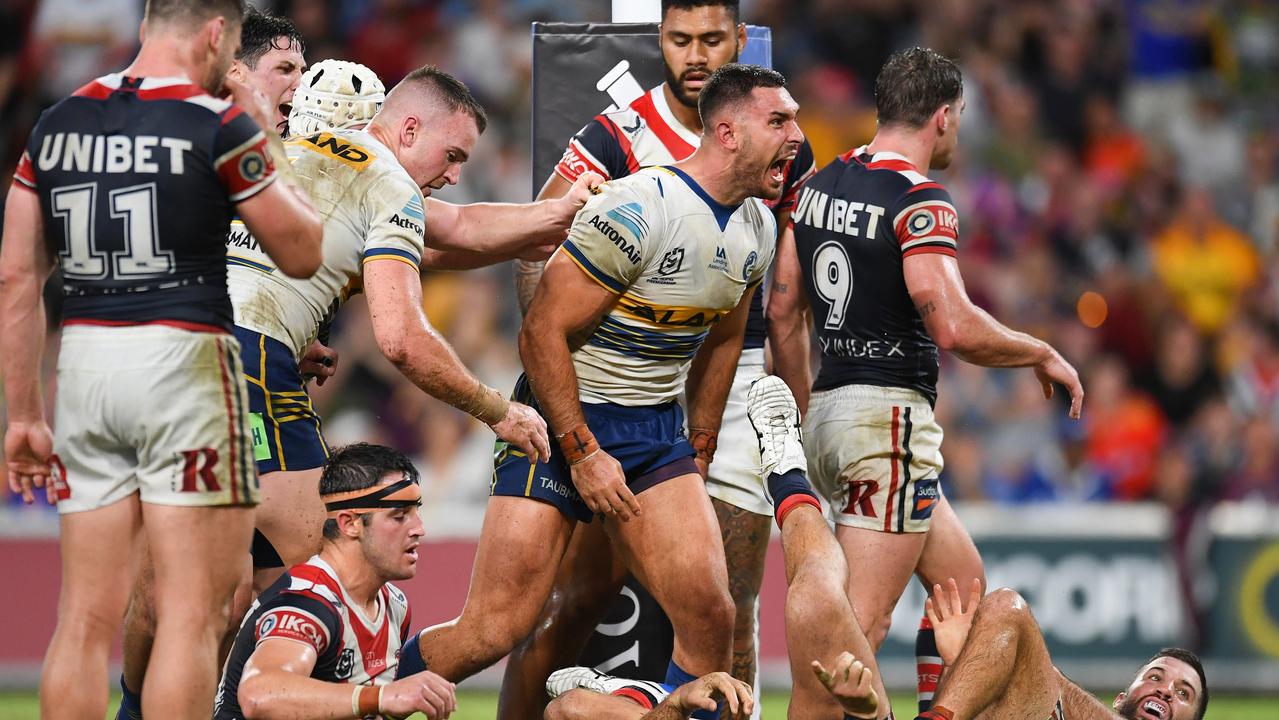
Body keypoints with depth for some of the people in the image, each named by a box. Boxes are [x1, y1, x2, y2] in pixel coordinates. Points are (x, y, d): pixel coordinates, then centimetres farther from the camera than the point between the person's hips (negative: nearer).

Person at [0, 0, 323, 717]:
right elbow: (302, 253, 3)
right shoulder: (219, 126, -6)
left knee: (87, 616, 7)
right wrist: (270, 148, 14)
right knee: (193, 610, -3)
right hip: (183, 359, -5)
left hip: (85, 361, 5)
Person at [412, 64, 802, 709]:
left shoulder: (757, 229, 5)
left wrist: (699, 456, 22)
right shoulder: (637, 211, -20)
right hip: (564, 418, -7)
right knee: (495, 629, -10)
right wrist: (582, 454, -17)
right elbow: (542, 333, -18)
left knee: (710, 613, -12)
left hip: (657, 432, 7)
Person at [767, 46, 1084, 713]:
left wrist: (806, 416, 26)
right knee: (863, 620, -11)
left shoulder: (820, 184, 12)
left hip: (830, 411, 9)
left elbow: (783, 312, 17)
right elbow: (954, 327, -23)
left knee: (961, 578, 18)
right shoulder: (919, 199, -13)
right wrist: (1043, 354, -7)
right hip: (889, 414, -9)